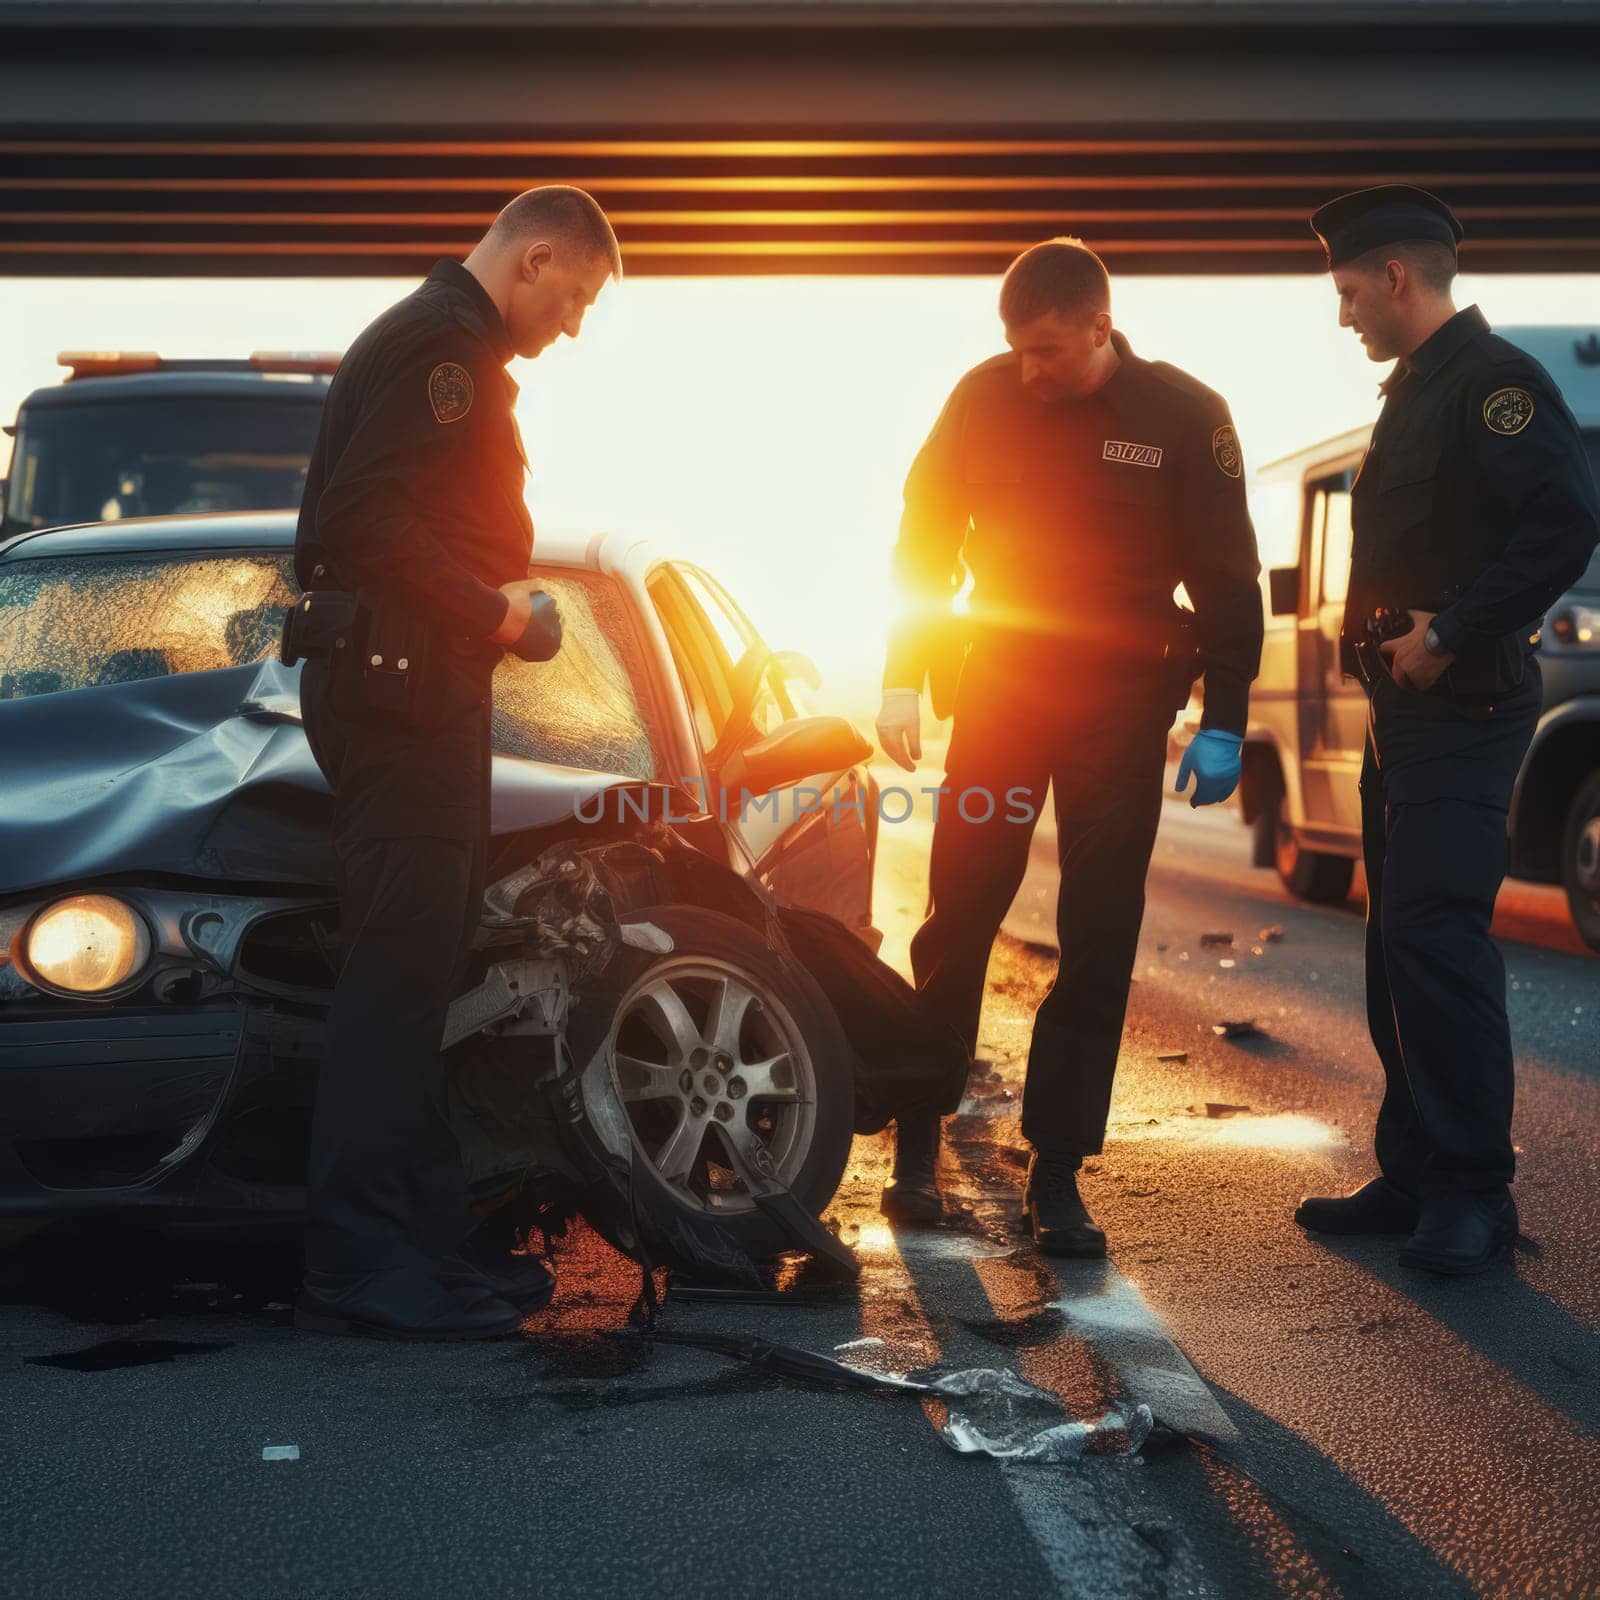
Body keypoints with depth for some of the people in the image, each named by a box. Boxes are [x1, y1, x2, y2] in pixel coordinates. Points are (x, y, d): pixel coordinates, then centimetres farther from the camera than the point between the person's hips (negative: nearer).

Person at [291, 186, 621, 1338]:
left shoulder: (448, 345, 21)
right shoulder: (442, 345, -12)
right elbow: (370, 518, -23)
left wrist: (502, 600, 12)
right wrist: (497, 612, -15)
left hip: (423, 693, 11)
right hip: (403, 693, -11)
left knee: (418, 975, 12)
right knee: (398, 975, -9)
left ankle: (429, 1240, 19)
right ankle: (362, 1266, -5)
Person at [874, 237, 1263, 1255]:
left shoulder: (1185, 416, -5)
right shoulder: (984, 398, -1)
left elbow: (1227, 579, -1)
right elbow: (923, 538, 7)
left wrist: (1223, 723, -4)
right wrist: (905, 679, 2)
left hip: (1122, 707, -1)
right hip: (996, 686, 1)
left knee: (1099, 943, 0)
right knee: (956, 920, 1)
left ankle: (1058, 1174, 8)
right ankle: (916, 1149, 13)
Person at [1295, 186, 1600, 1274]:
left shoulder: (1492, 380, -10)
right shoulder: (1414, 391, 21)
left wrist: (1452, 634, -21)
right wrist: (1388, 638, 8)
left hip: (1464, 707, -10)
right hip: (1404, 707, 10)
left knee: (1435, 940, -14)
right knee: (1400, 947, 10)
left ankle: (1474, 1195, -8)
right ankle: (1416, 1175, 17)